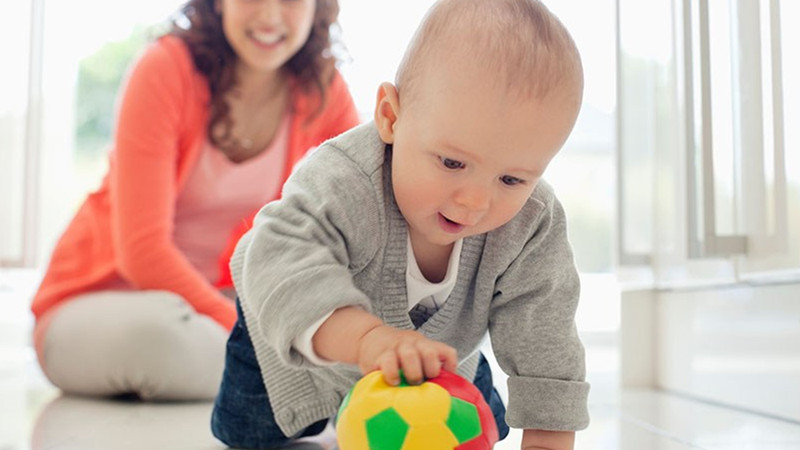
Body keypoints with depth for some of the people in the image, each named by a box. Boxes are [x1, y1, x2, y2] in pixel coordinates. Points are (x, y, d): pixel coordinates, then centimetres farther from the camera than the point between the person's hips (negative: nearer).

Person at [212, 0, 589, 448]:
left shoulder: (533, 226, -31)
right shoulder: (344, 180, -45)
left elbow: (541, 324, -24)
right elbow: (280, 259, -57)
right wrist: (366, 336, -73)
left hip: (441, 342, 3)